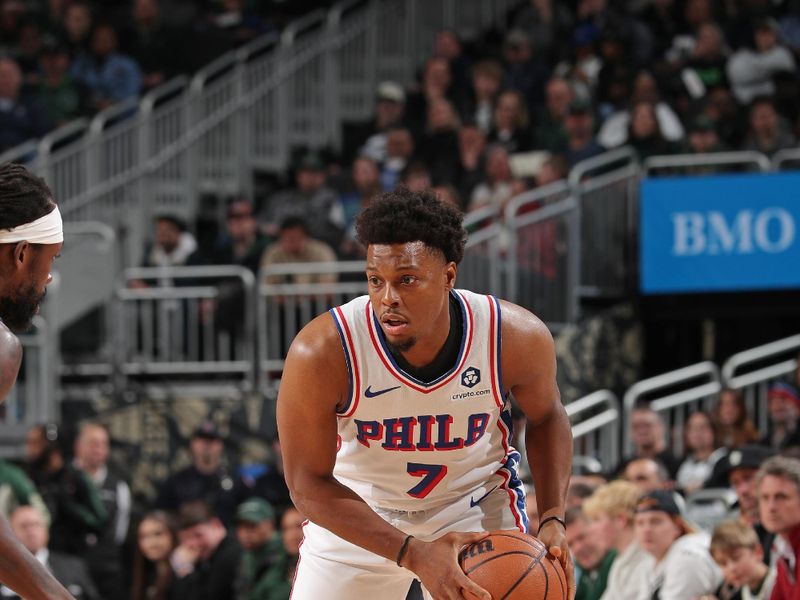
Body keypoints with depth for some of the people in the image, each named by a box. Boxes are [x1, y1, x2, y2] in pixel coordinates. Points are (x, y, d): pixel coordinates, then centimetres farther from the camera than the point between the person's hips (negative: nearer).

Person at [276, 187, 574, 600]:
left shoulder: (516, 337, -24)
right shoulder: (320, 353, -31)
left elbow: (546, 418, -1)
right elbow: (308, 485, -23)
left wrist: (553, 519, -15)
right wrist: (413, 554, -32)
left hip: (477, 504, 1)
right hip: (357, 511, -1)